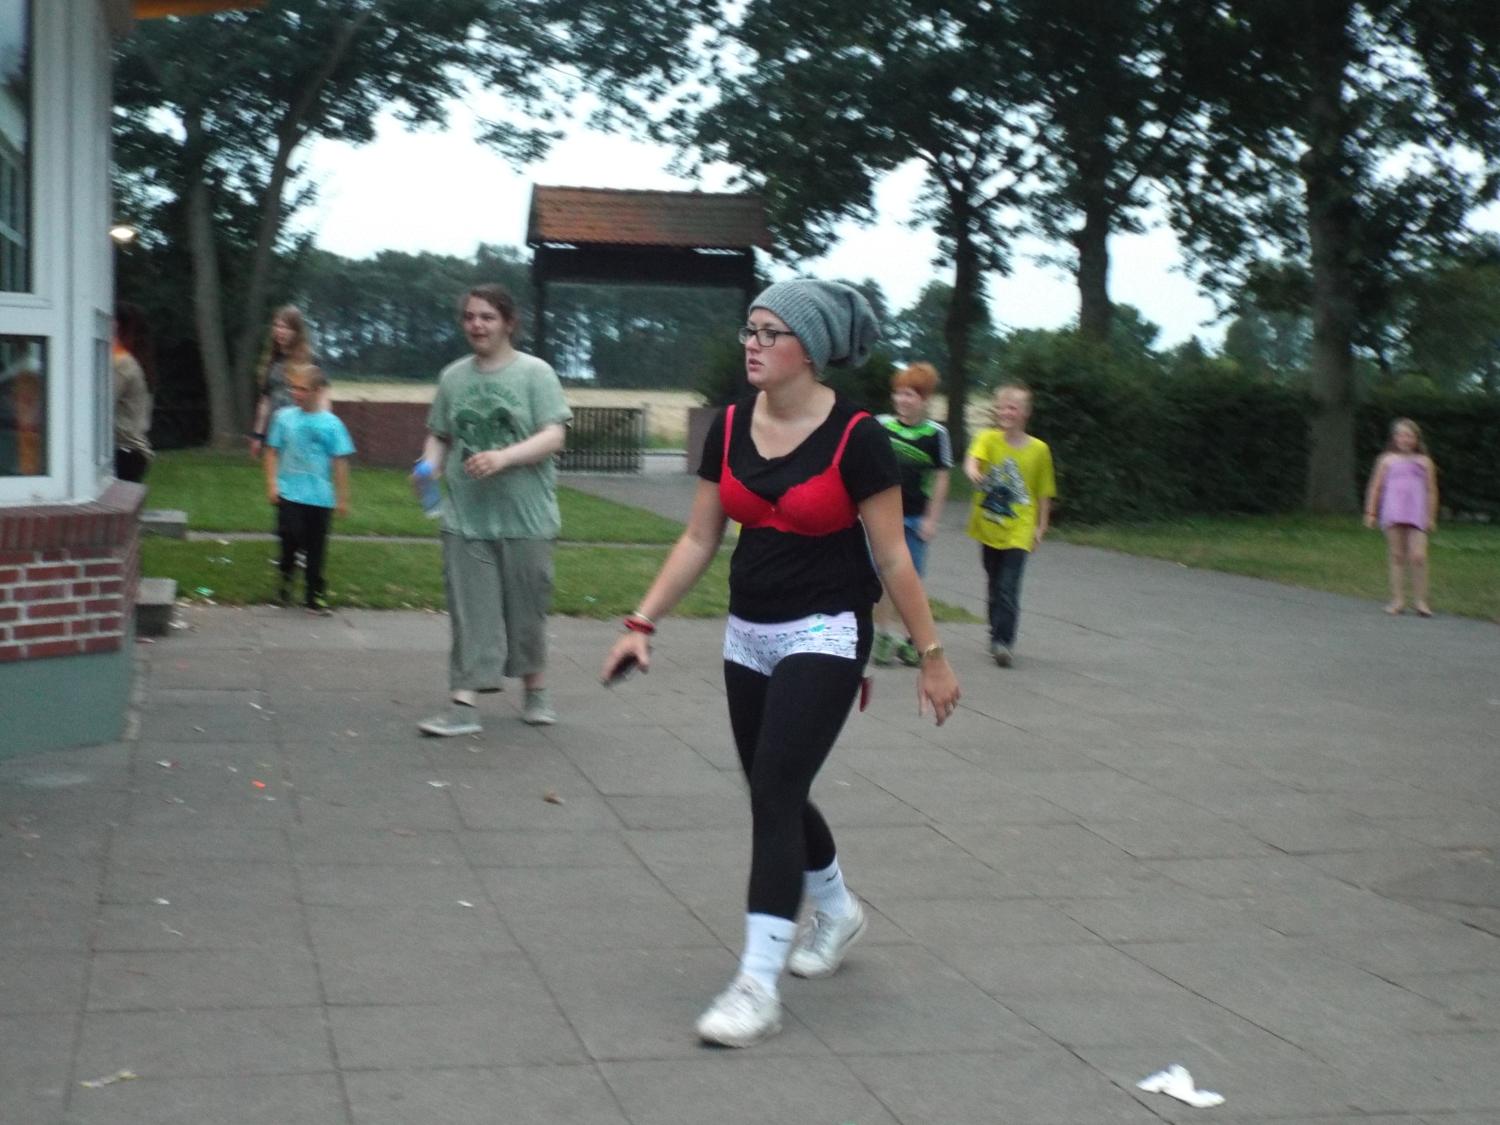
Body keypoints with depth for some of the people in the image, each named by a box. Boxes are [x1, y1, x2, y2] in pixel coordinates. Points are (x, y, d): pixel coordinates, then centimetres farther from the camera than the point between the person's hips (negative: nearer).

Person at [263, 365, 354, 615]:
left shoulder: (331, 424, 0)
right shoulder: (284, 417, 1)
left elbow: (340, 462, 4)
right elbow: (272, 452, 6)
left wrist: (342, 497, 4)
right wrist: (272, 483, -4)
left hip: (320, 497, 0)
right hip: (289, 492, 0)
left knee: (316, 549, 6)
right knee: (290, 538, -11)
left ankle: (316, 596, 16)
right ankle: (286, 578, 17)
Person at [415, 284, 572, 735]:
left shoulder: (535, 373, -3)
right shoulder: (454, 376, 9)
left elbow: (554, 436, -10)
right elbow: (438, 435, 16)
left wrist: (504, 458, -23)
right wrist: (430, 467, -5)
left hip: (525, 516, -2)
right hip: (466, 517, 2)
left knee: (527, 606, 9)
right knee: (469, 609, -1)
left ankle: (535, 692, 27)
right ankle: (463, 705, -1)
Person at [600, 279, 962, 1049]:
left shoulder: (854, 436, -14)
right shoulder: (729, 429, 1)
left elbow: (891, 557, -9)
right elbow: (698, 540, 6)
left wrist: (931, 655, -6)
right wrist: (642, 623, 1)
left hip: (825, 635, -6)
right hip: (748, 636, 6)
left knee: (774, 793, -13)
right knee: (775, 793, 15)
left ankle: (757, 986, -8)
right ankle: (837, 911, 43)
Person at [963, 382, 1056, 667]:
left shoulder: (1038, 449, -4)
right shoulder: (988, 439, -4)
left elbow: (1044, 493, 4)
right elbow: (972, 460, -26)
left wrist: (1041, 527, 2)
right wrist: (973, 473, -48)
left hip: (1019, 532, -2)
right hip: (988, 527, 2)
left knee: (1008, 588, -13)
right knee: (994, 586, 15)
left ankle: (1003, 640, -12)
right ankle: (998, 636, 29)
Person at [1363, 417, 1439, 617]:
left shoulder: (1424, 462, 10)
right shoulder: (1387, 460, 9)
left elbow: (1431, 491, 12)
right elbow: (1375, 488, 12)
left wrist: (1431, 517, 8)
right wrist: (1370, 512, 7)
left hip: (1417, 516, 0)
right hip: (1393, 515, 0)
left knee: (1418, 557, -11)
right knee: (1396, 557, 2)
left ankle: (1420, 600, -2)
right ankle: (1397, 600, 7)